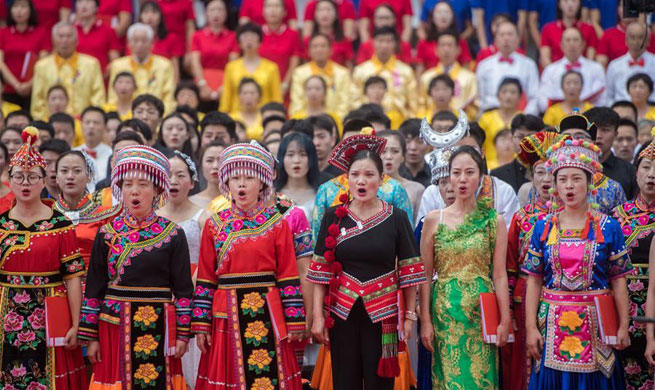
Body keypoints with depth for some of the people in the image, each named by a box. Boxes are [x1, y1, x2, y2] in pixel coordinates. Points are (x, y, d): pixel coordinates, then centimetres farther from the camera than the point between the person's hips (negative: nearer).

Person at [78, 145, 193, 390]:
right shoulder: (107, 234, 5)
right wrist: (91, 336, 3)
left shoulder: (173, 235, 1)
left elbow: (183, 289, 2)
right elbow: (93, 288, 6)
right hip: (115, 325, 1)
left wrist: (183, 334, -2)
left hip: (159, 329, -1)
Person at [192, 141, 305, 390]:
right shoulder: (214, 225, 6)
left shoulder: (276, 223, 2)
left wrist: (294, 321, -4)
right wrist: (201, 324, 1)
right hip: (226, 316, 1)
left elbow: (288, 276, 0)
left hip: (266, 315, -1)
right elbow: (205, 279, 6)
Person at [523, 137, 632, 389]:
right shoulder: (543, 228, 4)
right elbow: (533, 280, 2)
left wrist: (623, 327, -5)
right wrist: (531, 327, -3)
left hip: (596, 326, -1)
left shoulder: (609, 227, 1)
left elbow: (618, 281, 0)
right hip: (552, 326, 1)